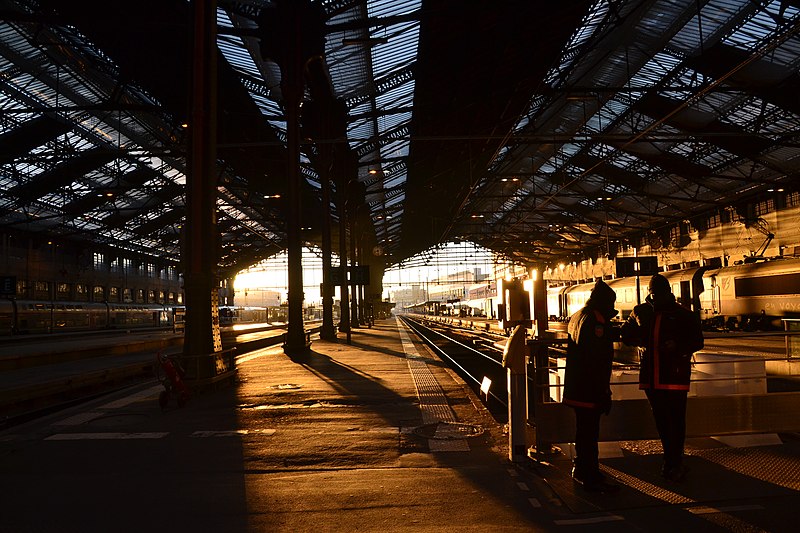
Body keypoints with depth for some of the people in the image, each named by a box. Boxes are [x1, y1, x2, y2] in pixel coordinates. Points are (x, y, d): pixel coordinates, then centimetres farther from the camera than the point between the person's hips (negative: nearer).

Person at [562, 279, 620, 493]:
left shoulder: (577, 317, 11)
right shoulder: (596, 321, -19)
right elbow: (598, 361, -24)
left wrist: (614, 332, 27)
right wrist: (604, 393, -22)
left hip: (576, 387, 10)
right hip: (590, 389, -10)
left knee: (583, 429, 21)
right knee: (590, 433, -2)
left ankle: (580, 469, 34)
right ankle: (591, 478, 7)